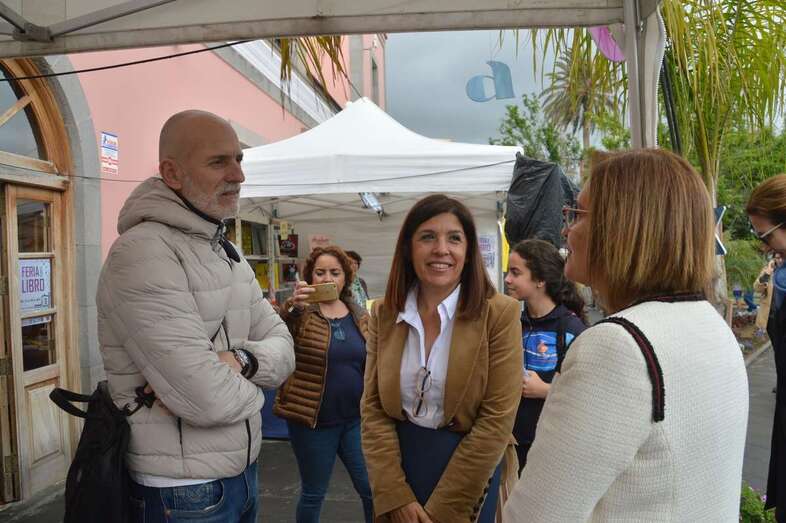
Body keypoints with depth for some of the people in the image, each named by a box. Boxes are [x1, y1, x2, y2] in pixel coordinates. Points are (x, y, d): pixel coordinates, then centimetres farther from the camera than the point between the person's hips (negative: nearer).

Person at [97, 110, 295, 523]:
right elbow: (208, 399, -29)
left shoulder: (229, 254, 7)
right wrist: (249, 386, -7)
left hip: (241, 471, 8)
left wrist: (240, 361, -18)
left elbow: (283, 348, 3)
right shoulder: (143, 252, -23)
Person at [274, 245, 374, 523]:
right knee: (313, 494, 13)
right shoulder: (299, 312, -8)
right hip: (312, 420, -3)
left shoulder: (359, 315, 4)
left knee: (373, 489, 9)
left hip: (356, 418, 3)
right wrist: (292, 306, -43)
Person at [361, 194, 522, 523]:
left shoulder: (499, 313, -13)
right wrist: (396, 496, -11)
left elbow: (497, 419, -14)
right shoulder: (383, 314, -2)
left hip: (471, 470, -3)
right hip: (399, 462, 3)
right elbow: (372, 408, -2)